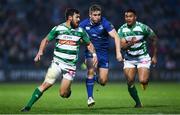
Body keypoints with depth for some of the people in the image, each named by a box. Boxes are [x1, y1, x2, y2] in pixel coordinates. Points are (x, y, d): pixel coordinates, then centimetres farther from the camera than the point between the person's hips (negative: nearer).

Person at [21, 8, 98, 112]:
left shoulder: (81, 31, 4)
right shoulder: (58, 29, -2)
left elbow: (89, 44, 16)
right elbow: (46, 40, 7)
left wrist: (94, 54, -1)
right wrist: (40, 52, -8)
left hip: (71, 66, 1)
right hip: (57, 63, -1)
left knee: (64, 94, -4)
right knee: (46, 84, -17)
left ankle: (68, 88, 33)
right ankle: (28, 106, -11)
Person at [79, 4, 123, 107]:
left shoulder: (105, 23, -15)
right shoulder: (84, 24, -7)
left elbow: (116, 37, -19)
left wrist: (118, 52, -28)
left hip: (103, 53, 0)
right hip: (90, 52, 1)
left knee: (103, 81, -4)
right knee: (91, 71, -27)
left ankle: (97, 77, 35)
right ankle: (90, 97, -19)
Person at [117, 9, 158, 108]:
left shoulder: (143, 28, -13)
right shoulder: (122, 30, -8)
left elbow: (154, 39, 1)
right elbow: (122, 46, -15)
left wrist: (154, 56, 4)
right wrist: (130, 43, -37)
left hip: (143, 57, -3)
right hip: (129, 59, 3)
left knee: (142, 81, -19)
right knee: (130, 83, -6)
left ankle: (147, 78, 20)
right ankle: (138, 103, 13)